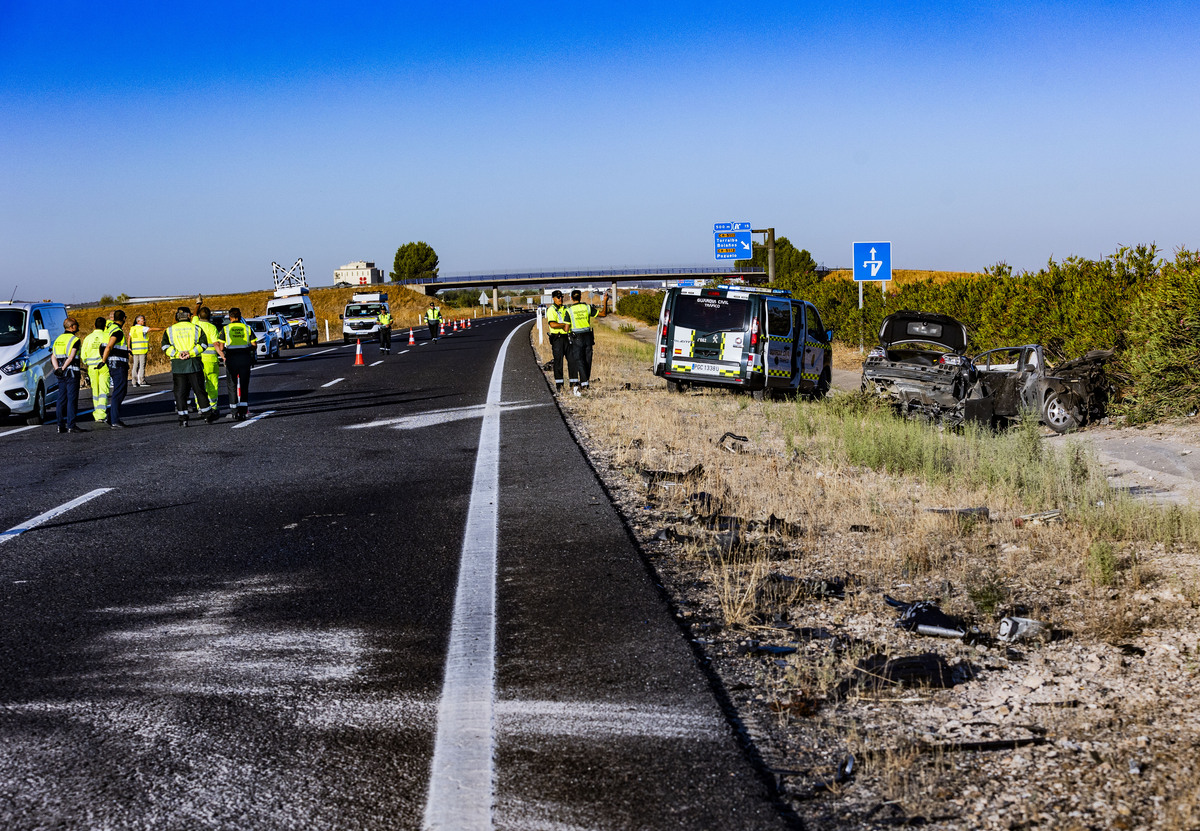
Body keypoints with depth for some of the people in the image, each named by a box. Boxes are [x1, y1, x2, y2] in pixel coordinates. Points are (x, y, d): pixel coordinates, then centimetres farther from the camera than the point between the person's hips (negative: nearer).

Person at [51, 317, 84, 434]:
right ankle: (71, 425, -8)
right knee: (72, 399, -5)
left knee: (62, 399, 9)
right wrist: (63, 368, -13)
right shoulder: (75, 339, -8)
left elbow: (53, 357, 5)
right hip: (72, 373, -7)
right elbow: (71, 357, -18)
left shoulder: (58, 339, 13)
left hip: (61, 375, 7)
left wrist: (57, 369, -4)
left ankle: (61, 425, 9)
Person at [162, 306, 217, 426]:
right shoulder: (196, 328, 6)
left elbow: (165, 346, -5)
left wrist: (177, 354, -13)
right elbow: (203, 344, -7)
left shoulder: (170, 330, 8)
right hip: (194, 363, 0)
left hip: (178, 365, 0)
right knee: (199, 390, 8)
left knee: (180, 392, 4)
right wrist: (190, 353, -13)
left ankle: (183, 419, -1)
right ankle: (208, 415, 15)